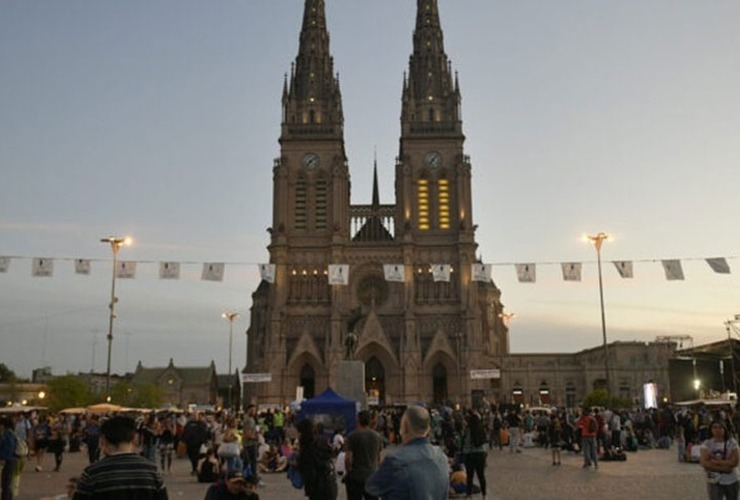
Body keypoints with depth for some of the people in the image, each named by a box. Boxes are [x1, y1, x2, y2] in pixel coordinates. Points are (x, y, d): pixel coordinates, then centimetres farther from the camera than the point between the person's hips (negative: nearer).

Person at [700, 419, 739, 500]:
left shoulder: (732, 443, -3)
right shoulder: (706, 444, -6)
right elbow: (705, 463, -15)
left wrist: (715, 461, -17)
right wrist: (723, 468, -20)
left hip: (732, 481, 2)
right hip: (714, 482, -2)